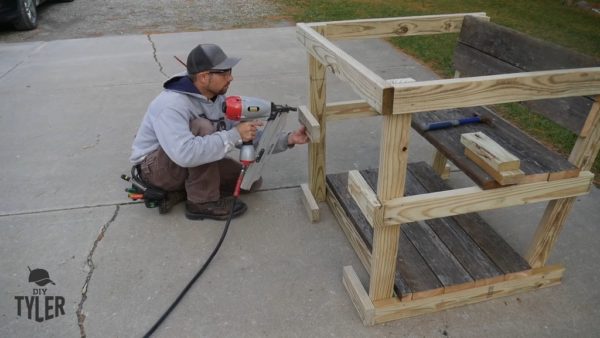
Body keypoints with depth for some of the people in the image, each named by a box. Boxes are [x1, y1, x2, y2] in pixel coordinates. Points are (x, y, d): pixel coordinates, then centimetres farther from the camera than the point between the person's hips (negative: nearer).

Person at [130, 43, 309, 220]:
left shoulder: (218, 98, -6)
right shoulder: (172, 105, -31)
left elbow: (249, 138, -3)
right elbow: (184, 154, -47)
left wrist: (288, 139, -15)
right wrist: (234, 135, -40)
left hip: (191, 166, 8)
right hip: (155, 166, -8)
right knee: (203, 127, -33)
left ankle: (178, 191, 2)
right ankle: (202, 202, -18)